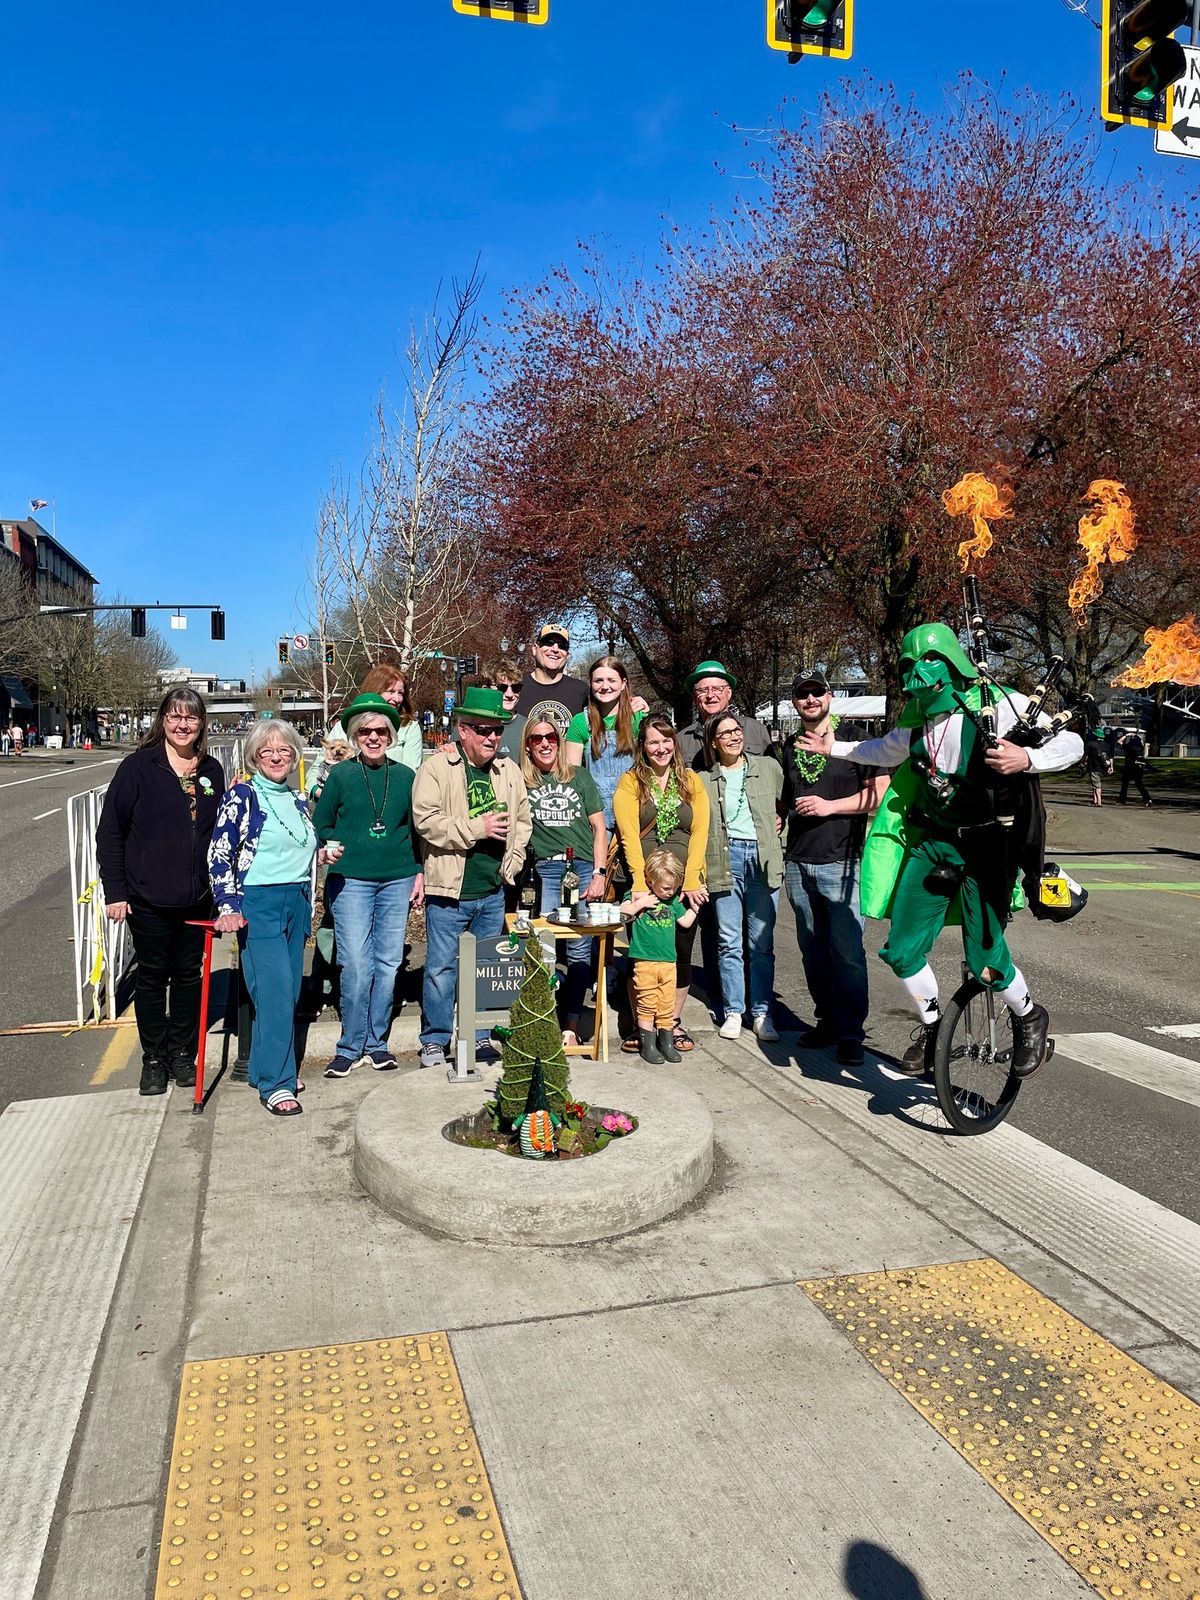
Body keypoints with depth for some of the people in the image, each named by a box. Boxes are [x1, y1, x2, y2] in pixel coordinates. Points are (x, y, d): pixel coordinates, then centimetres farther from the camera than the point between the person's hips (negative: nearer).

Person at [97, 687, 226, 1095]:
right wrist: (115, 892, -9)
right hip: (148, 897, -3)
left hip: (196, 897, 3)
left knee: (188, 975, 13)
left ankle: (183, 1054, 28)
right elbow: (110, 831, -6)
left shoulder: (212, 771, 4)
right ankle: (153, 1059, 23)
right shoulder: (138, 767, -7)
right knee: (152, 976, 9)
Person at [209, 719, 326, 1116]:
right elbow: (219, 855, -9)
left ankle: (265, 1067, 24)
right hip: (258, 904, -6)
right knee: (275, 990, -11)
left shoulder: (299, 800, 12)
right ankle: (275, 1084, -5)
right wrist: (229, 907, -15)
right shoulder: (241, 796, -6)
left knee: (288, 991, 9)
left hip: (297, 901, 6)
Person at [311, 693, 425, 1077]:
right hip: (350, 881, -2)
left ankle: (376, 1041, 21)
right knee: (356, 967, -5)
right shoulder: (340, 775, 1)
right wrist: (327, 848, -14)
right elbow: (319, 826, 6)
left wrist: (420, 873, 9)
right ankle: (350, 1046, 10)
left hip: (397, 881, 3)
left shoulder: (405, 776, 8)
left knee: (388, 964, 7)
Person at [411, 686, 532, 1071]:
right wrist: (478, 827, -19)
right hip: (449, 891, -5)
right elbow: (426, 820, -17)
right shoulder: (436, 768, -8)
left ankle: (480, 1036, 28)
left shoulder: (509, 770, 9)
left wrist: (513, 862, 6)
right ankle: (434, 1041, 16)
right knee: (441, 967, 2)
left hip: (492, 891, 5)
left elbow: (522, 819, 17)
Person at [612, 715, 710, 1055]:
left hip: (684, 884, 2)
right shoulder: (630, 782, 2)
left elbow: (699, 832, 2)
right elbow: (629, 834, -7)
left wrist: (691, 879, -9)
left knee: (681, 953, 6)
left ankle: (674, 1024, 20)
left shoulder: (691, 782, 10)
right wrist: (640, 883, -17)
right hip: (643, 884, -2)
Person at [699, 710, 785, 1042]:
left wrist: (779, 823, 6)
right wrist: (700, 871, 3)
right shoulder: (703, 780, 7)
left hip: (762, 858, 0)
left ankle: (762, 1013, 11)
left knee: (762, 943, 3)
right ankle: (733, 1012, 13)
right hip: (725, 859, 0)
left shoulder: (768, 768, 7)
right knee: (729, 943, 3)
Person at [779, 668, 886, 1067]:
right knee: (813, 950, 11)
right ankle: (826, 1021, 23)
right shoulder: (789, 747, 15)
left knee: (847, 952, -5)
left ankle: (851, 1033, 4)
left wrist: (830, 806, -13)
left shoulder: (852, 737, 0)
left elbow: (880, 792, -6)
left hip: (842, 862, -5)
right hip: (798, 863, 5)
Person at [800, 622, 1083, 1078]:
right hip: (932, 842, 6)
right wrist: (836, 748, 28)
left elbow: (1071, 742, -12)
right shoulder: (917, 718, 5)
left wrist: (1027, 760, -30)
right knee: (901, 950, 3)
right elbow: (887, 750, 28)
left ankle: (1029, 1017, 24)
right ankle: (931, 1023, 30)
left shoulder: (997, 704, -14)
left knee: (985, 959, -8)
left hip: (986, 847, -6)